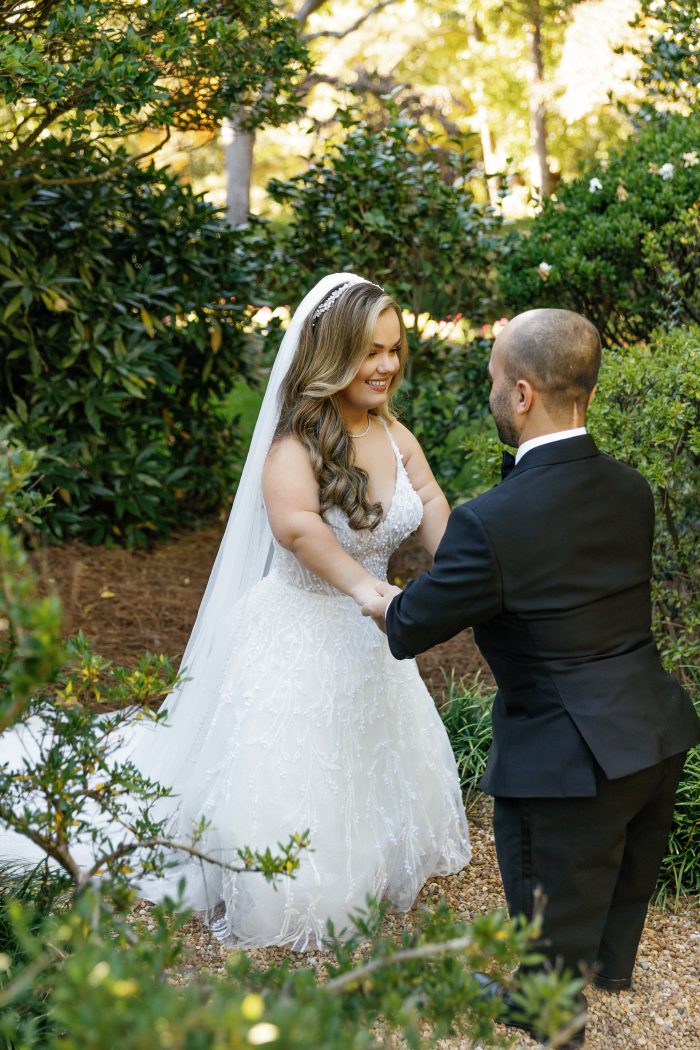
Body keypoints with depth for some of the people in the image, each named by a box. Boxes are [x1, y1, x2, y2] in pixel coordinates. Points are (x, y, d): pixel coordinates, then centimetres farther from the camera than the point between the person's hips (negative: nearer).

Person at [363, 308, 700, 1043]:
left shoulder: (492, 522, -23)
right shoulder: (631, 490, 0)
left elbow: (412, 629, -9)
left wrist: (387, 602, 16)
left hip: (568, 767, -8)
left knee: (550, 964, 15)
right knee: (615, 940, 30)